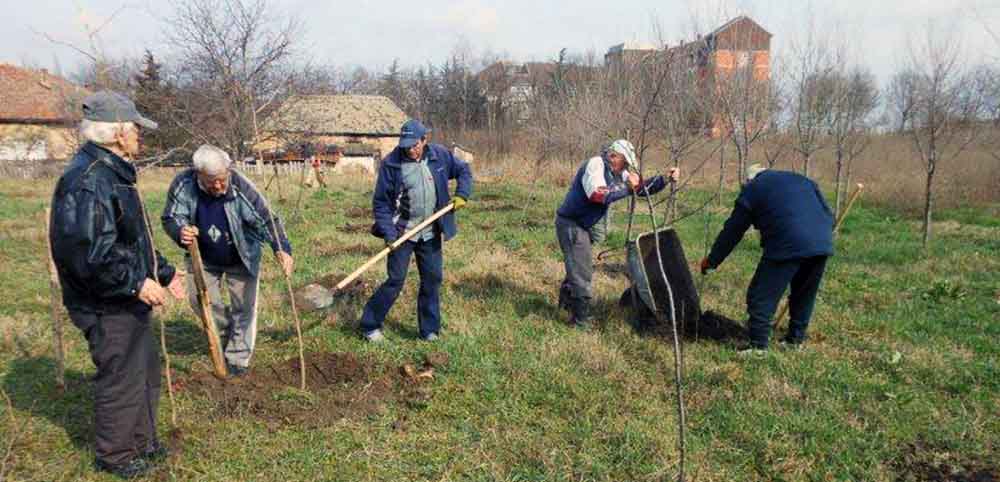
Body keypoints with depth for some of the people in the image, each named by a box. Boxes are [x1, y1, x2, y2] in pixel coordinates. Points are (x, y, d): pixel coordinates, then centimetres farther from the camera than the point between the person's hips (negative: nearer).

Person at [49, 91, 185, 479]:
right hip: (107, 307, -10)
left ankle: (141, 440, 39)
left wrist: (164, 272, 19)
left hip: (129, 301, 10)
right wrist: (136, 283, -23)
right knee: (121, 380, 5)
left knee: (146, 371, 21)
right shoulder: (87, 180, -23)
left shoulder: (114, 173, 12)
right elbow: (86, 251, -30)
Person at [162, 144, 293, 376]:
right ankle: (226, 332, 36)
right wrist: (180, 232, -39)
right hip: (205, 259, 3)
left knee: (243, 307, 1)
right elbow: (170, 217, -15)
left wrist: (282, 249, -41)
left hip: (242, 259, -2)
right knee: (199, 299, 7)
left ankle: (238, 358, 17)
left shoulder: (241, 187, -29)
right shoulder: (183, 185, -23)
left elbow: (266, 219, -27)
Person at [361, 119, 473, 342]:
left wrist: (462, 195, -2)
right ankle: (369, 325, 14)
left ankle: (429, 330, 23)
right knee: (395, 281, -2)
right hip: (401, 233, -4)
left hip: (431, 234, 4)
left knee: (433, 279, 9)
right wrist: (388, 234, -18)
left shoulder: (440, 155, -2)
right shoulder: (391, 164, -13)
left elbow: (463, 170, 15)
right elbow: (381, 202, -10)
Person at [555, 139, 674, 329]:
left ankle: (566, 300, 41)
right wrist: (627, 187, -26)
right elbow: (598, 194, -33)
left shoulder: (617, 174, 9)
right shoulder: (595, 164, -18)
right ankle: (581, 320, -2)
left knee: (578, 266, 22)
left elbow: (642, 187, 11)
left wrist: (665, 179, -2)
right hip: (571, 224, -9)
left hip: (584, 225, 9)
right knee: (583, 271, -9)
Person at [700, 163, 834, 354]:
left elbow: (732, 231, 16)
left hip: (788, 245, -6)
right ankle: (796, 338, 32)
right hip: (822, 244, 6)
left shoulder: (751, 190, 13)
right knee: (805, 294, 23)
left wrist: (711, 260, 25)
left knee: (762, 296, 5)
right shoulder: (802, 179, 27)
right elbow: (828, 214, 21)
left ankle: (758, 345, 4)